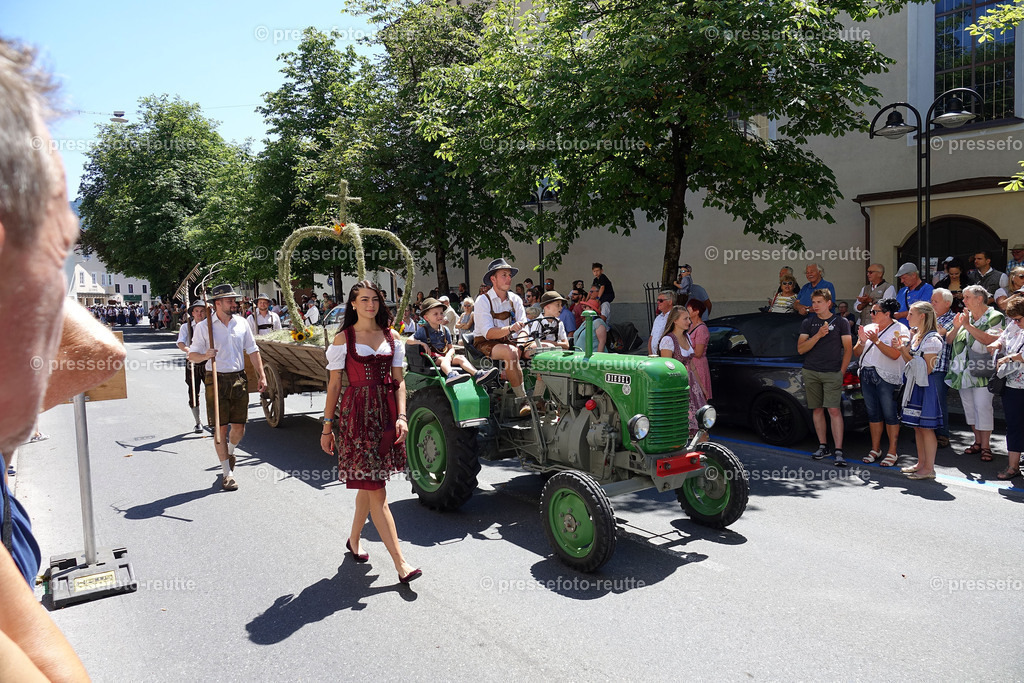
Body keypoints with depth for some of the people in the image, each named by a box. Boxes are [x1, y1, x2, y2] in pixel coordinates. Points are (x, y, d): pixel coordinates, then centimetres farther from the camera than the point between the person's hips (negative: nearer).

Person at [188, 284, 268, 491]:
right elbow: (192, 355, 2)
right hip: (216, 380, -3)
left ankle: (229, 451, 40)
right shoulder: (203, 327, -2)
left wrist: (261, 375, 8)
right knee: (221, 428, -1)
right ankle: (227, 473, 9)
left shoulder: (241, 323, 7)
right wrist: (205, 355, -21)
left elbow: (252, 350, 13)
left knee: (239, 427, 6)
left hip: (239, 379, 3)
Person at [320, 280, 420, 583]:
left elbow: (398, 380, 9)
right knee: (377, 491, -6)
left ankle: (354, 539, 37)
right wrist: (327, 427, 1)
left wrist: (401, 416, -3)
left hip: (386, 413, 4)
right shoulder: (343, 338, 0)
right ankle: (400, 563, -6)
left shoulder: (390, 337, 10)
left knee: (369, 483, 14)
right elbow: (334, 385, 1)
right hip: (356, 414, -4)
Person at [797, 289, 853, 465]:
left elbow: (848, 349, 5)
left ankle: (838, 451, -9)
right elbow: (801, 349, 0)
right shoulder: (807, 323, 9)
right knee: (817, 410, 8)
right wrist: (818, 335, -12)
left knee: (834, 410, -10)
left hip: (833, 373, -3)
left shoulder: (841, 322, 4)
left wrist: (841, 371, -3)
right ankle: (823, 446, 19)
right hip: (811, 373, 3)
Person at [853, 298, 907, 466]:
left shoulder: (899, 330, -4)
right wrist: (862, 342, -6)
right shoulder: (868, 328, 13)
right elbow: (857, 353, 12)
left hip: (886, 377, -6)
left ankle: (892, 452, 5)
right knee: (873, 413, 11)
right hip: (867, 375, 6)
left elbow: (895, 354, -17)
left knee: (889, 414, -2)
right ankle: (875, 449, 19)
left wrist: (876, 341, -20)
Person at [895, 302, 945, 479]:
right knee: (917, 426, 13)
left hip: (926, 385, -9)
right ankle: (921, 463, 23)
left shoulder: (932, 339, -16)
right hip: (915, 384, 9)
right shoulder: (916, 336, 12)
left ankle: (929, 468, 3)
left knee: (926, 427, -4)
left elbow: (927, 369, -18)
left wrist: (906, 352, -18)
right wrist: (902, 349, 0)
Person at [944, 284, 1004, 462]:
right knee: (969, 407, 11)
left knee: (983, 407, -7)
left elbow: (991, 340, -21)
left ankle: (985, 445, 1)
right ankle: (978, 441, 23)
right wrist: (956, 327, -7)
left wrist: (968, 326, -21)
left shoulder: (994, 317, -5)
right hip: (963, 372, 6)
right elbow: (949, 340, 12)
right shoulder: (964, 316, 13)